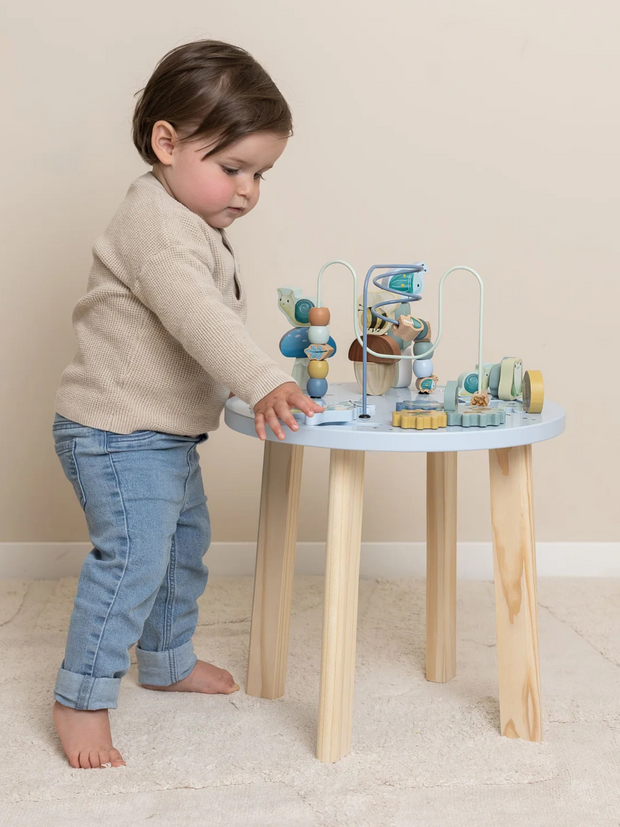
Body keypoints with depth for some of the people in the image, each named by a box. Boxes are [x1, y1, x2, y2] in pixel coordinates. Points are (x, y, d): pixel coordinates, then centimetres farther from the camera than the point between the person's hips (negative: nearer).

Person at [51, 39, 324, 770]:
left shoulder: (194, 224, 12)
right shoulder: (157, 224, -23)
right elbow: (198, 318, -37)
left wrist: (247, 385, 25)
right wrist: (264, 383, -46)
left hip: (166, 433, 11)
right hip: (117, 433, -11)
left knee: (186, 544, 21)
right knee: (131, 559, -11)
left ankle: (168, 660, 40)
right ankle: (80, 700, 3)